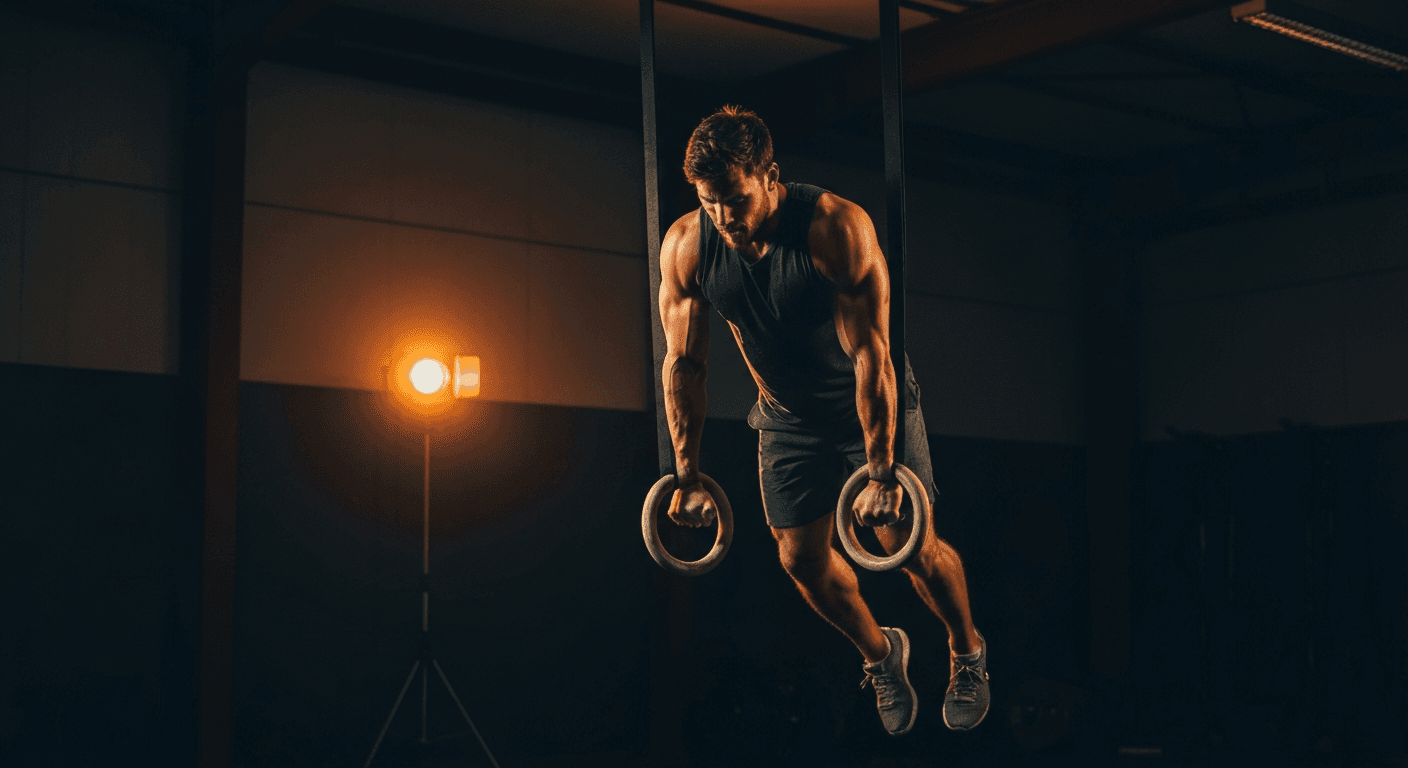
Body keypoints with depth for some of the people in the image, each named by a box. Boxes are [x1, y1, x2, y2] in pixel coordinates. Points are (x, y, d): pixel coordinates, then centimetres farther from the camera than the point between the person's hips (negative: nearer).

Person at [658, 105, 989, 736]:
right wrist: (687, 476, -8)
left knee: (910, 543, -5)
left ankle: (968, 653, 24)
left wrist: (881, 473, -26)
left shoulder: (837, 228, -30)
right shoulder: (684, 246, -18)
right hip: (788, 417, 4)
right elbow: (684, 361, -9)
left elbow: (869, 354, -28)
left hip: (869, 403, -4)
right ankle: (880, 654, 31)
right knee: (802, 558, 3)